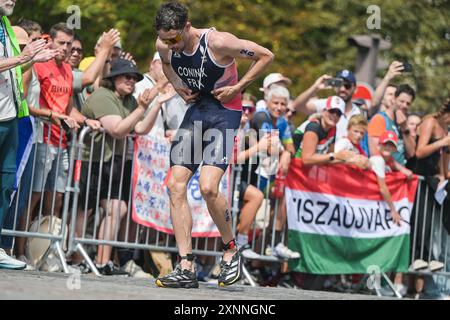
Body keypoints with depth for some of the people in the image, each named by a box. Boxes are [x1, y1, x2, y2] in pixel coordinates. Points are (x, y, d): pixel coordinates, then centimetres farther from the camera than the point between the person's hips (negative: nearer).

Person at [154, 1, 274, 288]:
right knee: (176, 185, -5)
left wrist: (237, 88, -14)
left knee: (208, 187, -21)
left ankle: (231, 250, 4)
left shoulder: (218, 43, -23)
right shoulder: (164, 46, -6)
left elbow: (266, 56, -12)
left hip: (224, 111, -6)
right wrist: (179, 86, 4)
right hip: (196, 109, 6)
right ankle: (186, 267, -2)